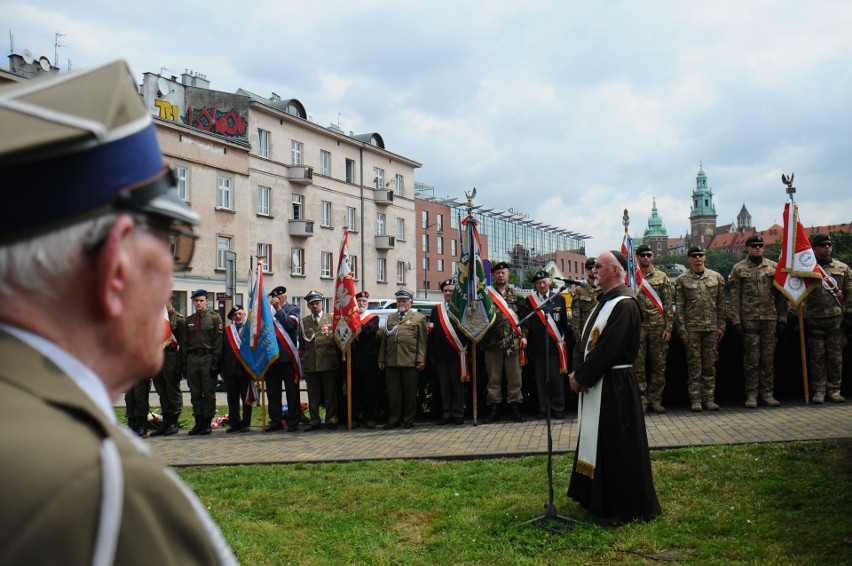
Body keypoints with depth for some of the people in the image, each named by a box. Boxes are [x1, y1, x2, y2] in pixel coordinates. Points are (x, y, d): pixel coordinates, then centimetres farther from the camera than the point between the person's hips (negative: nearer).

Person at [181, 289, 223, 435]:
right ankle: (198, 422, 13)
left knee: (208, 393, -1)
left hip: (208, 358, -4)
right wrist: (184, 362, 6)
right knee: (195, 393, 7)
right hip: (192, 358, 4)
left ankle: (207, 423, 5)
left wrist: (216, 362, -11)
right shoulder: (188, 320, 14)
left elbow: (218, 341, -4)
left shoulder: (215, 318, 1)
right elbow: (185, 343, 15)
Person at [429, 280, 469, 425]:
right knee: (443, 385, 6)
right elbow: (431, 332, 9)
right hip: (440, 354, 3)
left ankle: (458, 414, 7)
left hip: (457, 353, -3)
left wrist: (463, 348, -9)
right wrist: (431, 353, 4)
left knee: (457, 384, 2)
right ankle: (446, 414, 12)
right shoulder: (436, 309, 13)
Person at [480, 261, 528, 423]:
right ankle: (494, 408, 10)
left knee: (514, 375, 3)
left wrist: (523, 336, 1)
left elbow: (524, 316, 9)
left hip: (513, 341, 1)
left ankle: (514, 407, 10)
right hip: (493, 341, -1)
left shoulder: (516, 295, 10)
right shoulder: (485, 294, 5)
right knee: (493, 376, 4)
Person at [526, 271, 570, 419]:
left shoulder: (559, 299, 6)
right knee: (540, 378, 6)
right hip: (537, 345, 1)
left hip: (555, 344, 0)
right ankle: (542, 409, 13)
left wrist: (565, 339, 3)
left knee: (557, 378, 2)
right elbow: (525, 322, 7)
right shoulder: (529, 300, 4)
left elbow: (565, 322, 7)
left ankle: (558, 409, 10)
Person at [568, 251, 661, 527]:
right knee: (595, 441, 17)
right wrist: (578, 371, -2)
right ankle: (598, 499, 30)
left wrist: (581, 376, -13)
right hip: (596, 383, 10)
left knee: (616, 446, -1)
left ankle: (623, 508, 10)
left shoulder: (624, 304, -17)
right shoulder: (605, 301, 14)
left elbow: (607, 349, -21)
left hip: (615, 387, -10)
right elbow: (585, 340, 13)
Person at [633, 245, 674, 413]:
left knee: (659, 365, 4)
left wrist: (668, 328, -3)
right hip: (637, 326, -1)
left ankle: (655, 399, 13)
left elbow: (668, 305, 5)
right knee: (638, 365, 1)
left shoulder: (662, 277, 7)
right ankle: (641, 400, 8)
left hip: (658, 326, 1)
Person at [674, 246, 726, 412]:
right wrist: (682, 329, -5)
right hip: (692, 328, -2)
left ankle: (709, 398, 13)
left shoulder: (717, 278, 7)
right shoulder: (682, 280, 1)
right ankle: (696, 399, 6)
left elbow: (721, 304, 9)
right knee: (694, 364, 1)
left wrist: (721, 326, 3)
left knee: (710, 364, 6)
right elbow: (679, 307, 1)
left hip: (712, 328, 2)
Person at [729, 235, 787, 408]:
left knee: (768, 358, 6)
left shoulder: (774, 267, 9)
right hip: (749, 320, -2)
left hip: (770, 319, 2)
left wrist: (782, 319, 3)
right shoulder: (739, 269, 3)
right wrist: (736, 321, -7)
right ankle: (751, 395, 7)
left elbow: (781, 295, 9)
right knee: (751, 358, 1)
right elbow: (734, 297, 0)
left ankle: (768, 393, 13)